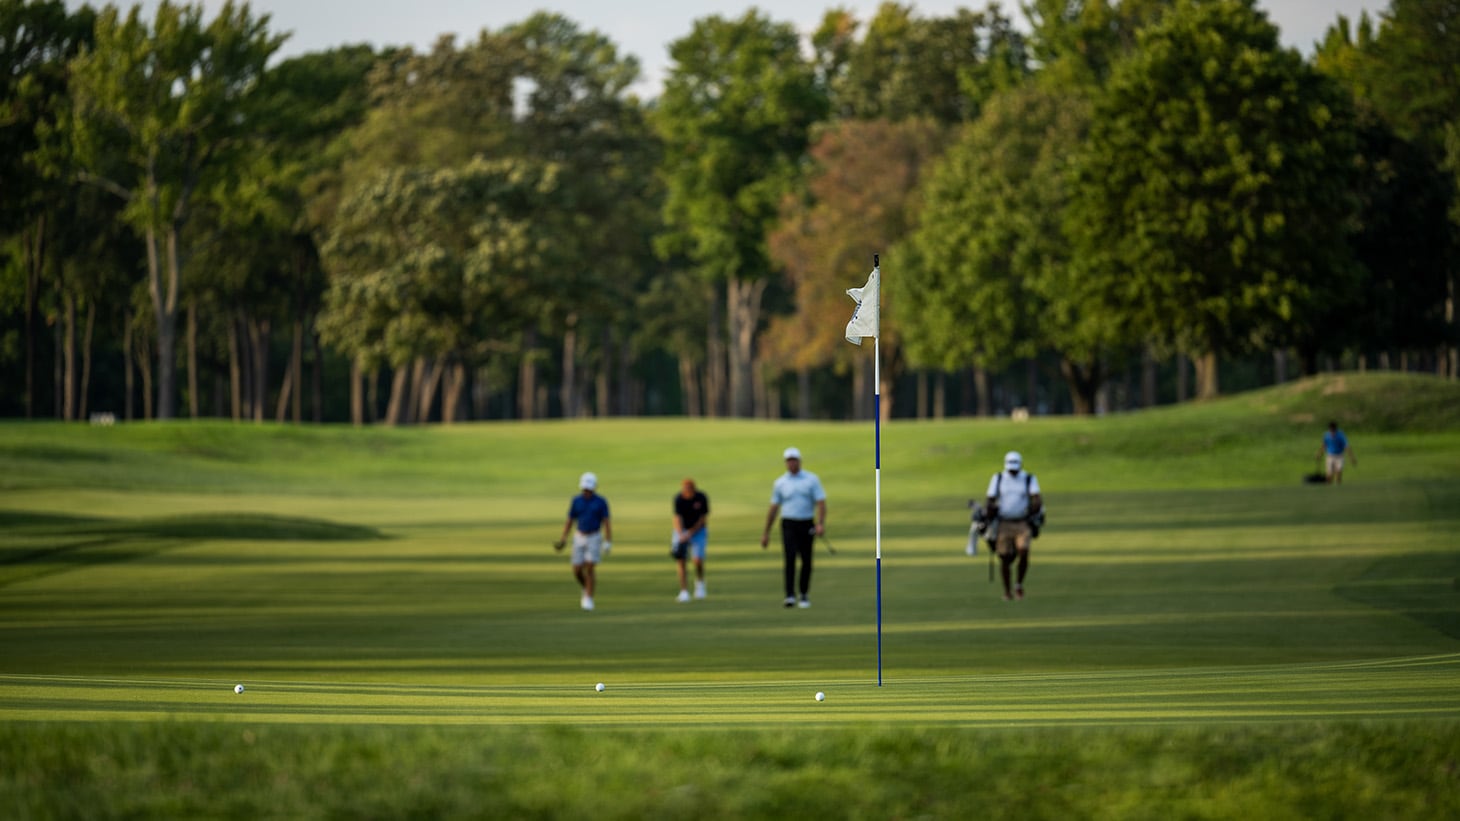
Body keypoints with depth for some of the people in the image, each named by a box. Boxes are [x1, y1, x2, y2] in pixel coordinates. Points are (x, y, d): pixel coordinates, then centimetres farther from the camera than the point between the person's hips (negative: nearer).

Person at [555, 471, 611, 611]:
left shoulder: (601, 502, -8)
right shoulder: (576, 501, 0)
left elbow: (607, 523, -9)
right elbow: (569, 521, 5)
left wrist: (608, 543, -16)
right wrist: (563, 540, -3)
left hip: (595, 538, -3)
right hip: (580, 537, 3)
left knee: (590, 568, -15)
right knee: (577, 571, 0)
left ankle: (588, 599, -7)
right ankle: (587, 589, 30)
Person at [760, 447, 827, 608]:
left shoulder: (812, 479, 2)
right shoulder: (780, 483, 6)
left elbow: (821, 502, -5)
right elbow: (773, 508, 10)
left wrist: (821, 524, -20)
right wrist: (766, 533, 9)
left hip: (807, 525, 1)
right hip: (788, 524, 0)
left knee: (806, 561, 6)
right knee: (790, 559, -15)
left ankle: (805, 595, 20)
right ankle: (790, 596, -23)